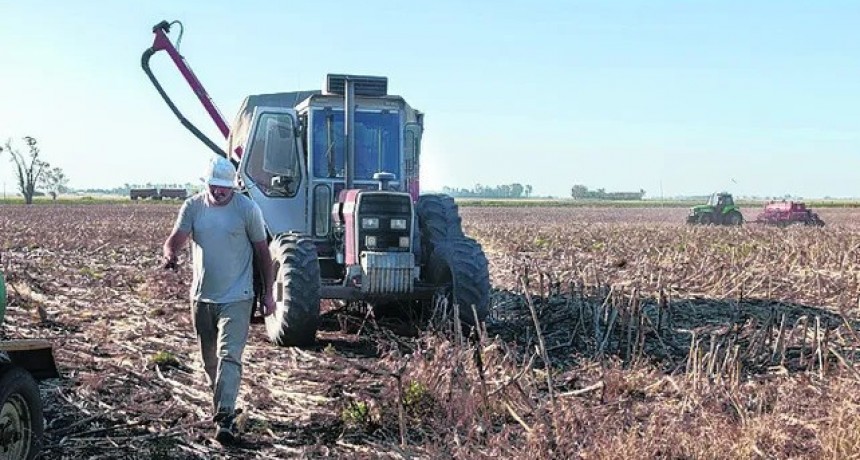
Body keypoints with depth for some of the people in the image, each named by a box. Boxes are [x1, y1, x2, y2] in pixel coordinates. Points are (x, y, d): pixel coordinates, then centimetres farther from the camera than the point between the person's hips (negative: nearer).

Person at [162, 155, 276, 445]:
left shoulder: (247, 208, -7)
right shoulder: (192, 207, 1)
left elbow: (262, 252, 0)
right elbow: (175, 239, -8)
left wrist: (268, 293, 0)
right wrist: (169, 254, -33)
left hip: (236, 298, -4)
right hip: (201, 297, 4)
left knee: (229, 356, -14)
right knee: (209, 358, 17)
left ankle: (225, 418, -16)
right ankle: (222, 406, 36)